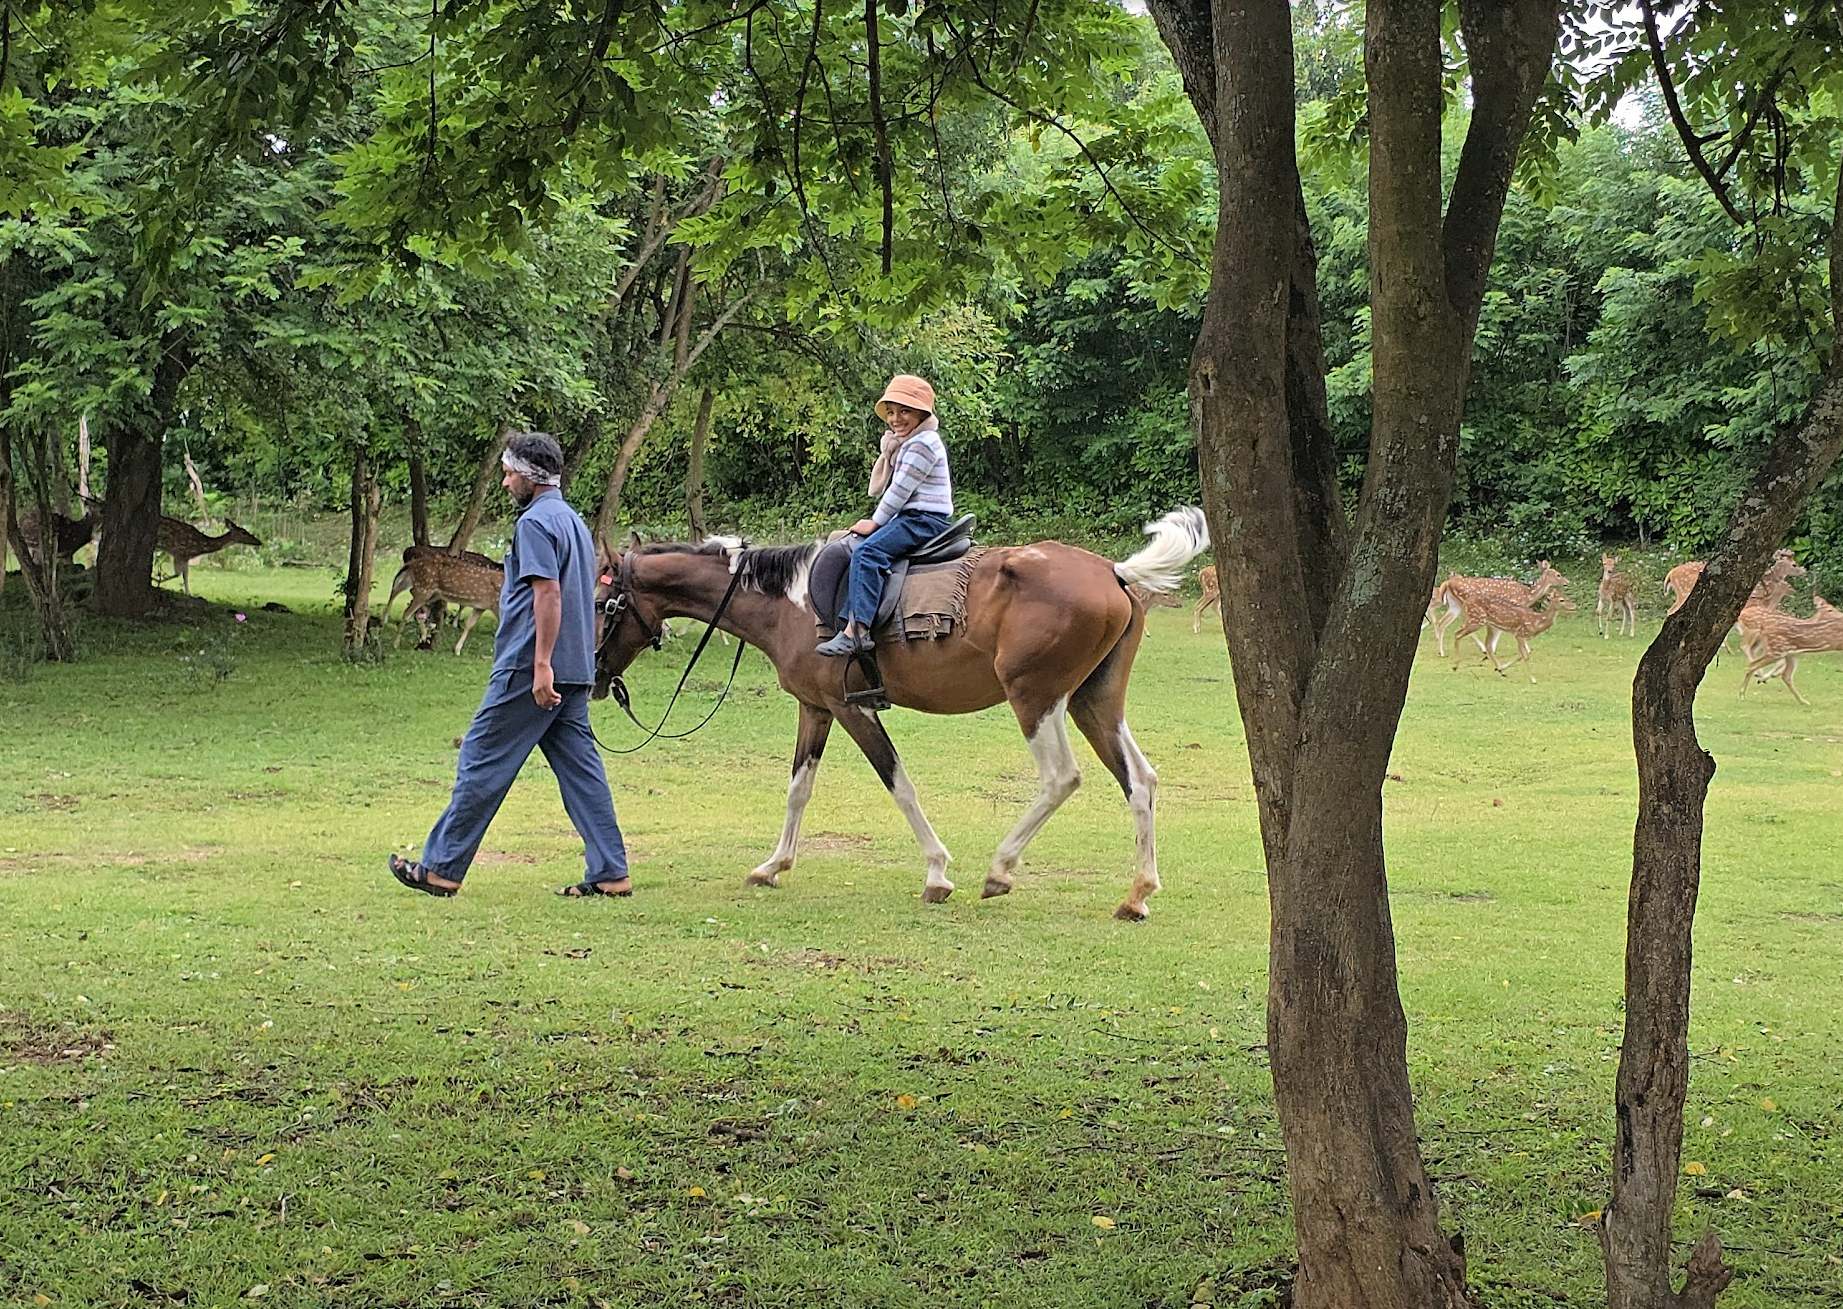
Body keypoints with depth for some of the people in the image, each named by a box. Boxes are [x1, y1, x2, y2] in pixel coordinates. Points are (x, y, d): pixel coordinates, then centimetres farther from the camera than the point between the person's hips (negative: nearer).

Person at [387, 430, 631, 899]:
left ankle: (440, 868, 4)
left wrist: (541, 665, -25)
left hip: (529, 670, -9)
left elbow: (548, 593, -21)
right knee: (580, 768, 6)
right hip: (574, 672, 9)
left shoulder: (536, 522, -11)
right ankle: (609, 873, 2)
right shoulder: (574, 522, 19)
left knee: (482, 763, -2)